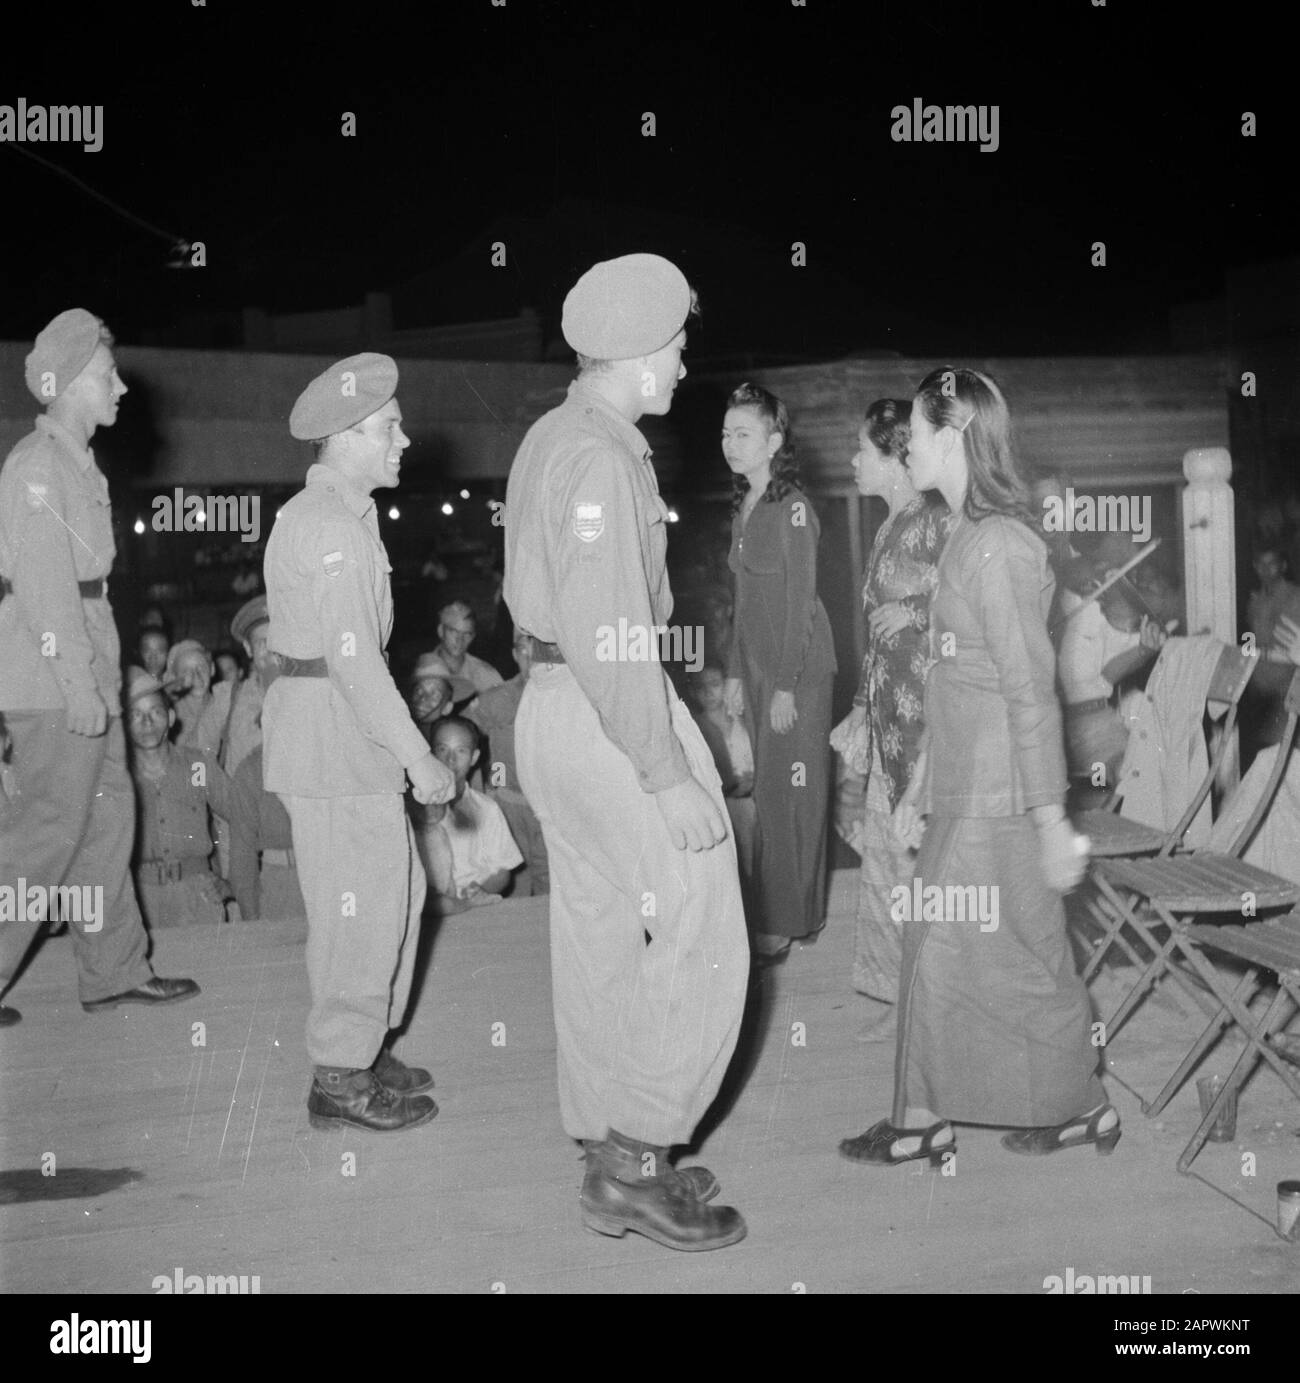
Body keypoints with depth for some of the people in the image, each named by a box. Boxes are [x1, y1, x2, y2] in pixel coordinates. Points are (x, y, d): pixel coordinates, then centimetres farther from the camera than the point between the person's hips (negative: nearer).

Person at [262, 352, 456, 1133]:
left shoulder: (340, 515, 16)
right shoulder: (327, 526, -17)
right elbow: (353, 658, -22)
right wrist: (418, 756, -20)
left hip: (350, 740, 10)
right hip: (332, 741, -10)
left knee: (398, 892, 16)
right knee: (360, 909, -3)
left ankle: (363, 1050, 27)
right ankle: (341, 1082, 8)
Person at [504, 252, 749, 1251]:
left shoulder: (555, 438, 15)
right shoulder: (599, 456, -17)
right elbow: (605, 631, -23)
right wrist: (666, 772, -22)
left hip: (557, 708, 10)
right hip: (611, 717, -10)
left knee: (600, 943, 13)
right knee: (700, 939, -3)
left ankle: (613, 1164, 22)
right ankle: (641, 1160, 3)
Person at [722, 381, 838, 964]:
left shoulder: (793, 510, -13)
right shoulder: (744, 509, 11)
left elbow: (800, 603, -15)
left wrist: (787, 686, -17)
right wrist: (736, 672, 13)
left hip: (797, 671, -8)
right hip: (758, 669, 8)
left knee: (788, 795, -2)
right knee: (770, 793, 11)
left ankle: (782, 927, 5)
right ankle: (800, 913, 21)